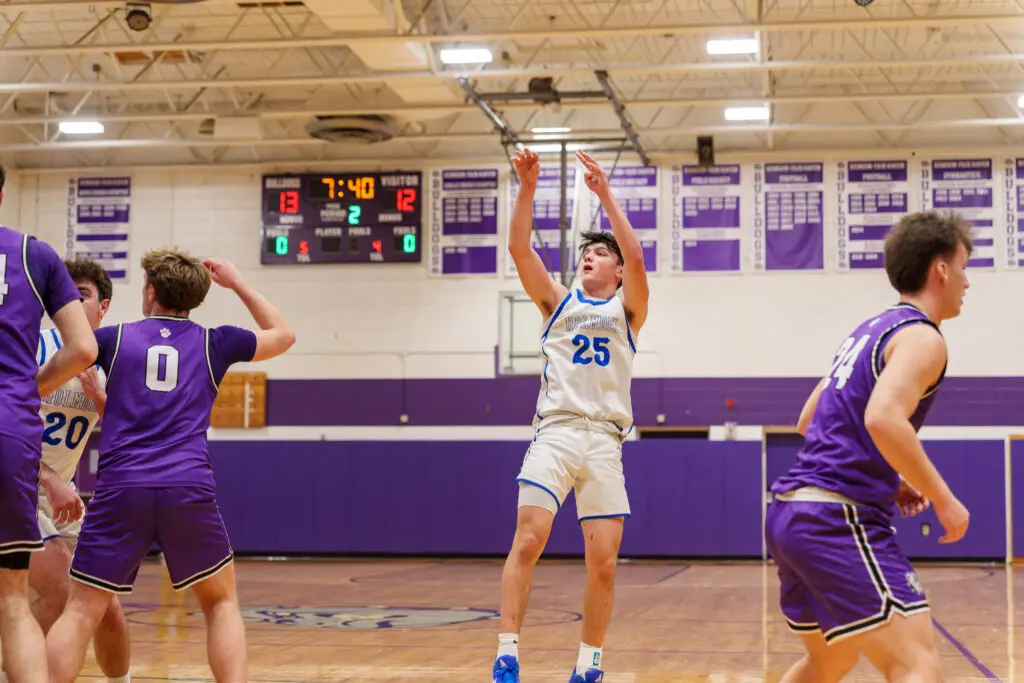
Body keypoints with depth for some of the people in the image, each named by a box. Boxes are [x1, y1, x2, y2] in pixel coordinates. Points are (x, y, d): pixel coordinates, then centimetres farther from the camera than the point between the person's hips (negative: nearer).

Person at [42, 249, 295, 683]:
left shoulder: (114, 337, 11)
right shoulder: (213, 343, 13)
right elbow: (283, 335, 31)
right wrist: (237, 285, 36)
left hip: (121, 489, 0)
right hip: (190, 489, 1)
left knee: (81, 611, 4)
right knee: (221, 603, 15)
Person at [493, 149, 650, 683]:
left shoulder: (627, 310, 13)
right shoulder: (558, 302, 17)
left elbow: (637, 258, -6)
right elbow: (519, 249, 4)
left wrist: (605, 194, -9)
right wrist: (527, 187, -6)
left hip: (604, 440, 0)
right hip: (555, 433, 0)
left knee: (603, 563, -2)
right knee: (528, 540, -16)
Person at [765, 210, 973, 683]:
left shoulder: (871, 330, 21)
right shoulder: (921, 336, -7)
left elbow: (809, 423, 27)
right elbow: (883, 419, -25)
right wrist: (943, 500, -16)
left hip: (791, 512, 10)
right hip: (839, 519, -10)